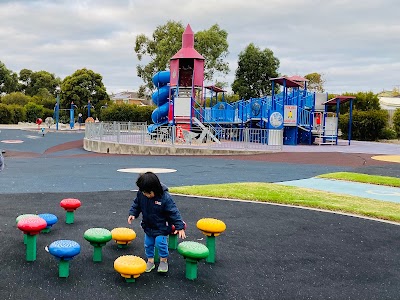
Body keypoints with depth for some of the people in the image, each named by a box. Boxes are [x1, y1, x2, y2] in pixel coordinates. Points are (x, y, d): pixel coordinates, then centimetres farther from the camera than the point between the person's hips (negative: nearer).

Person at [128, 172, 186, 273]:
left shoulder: (165, 197, -28)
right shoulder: (141, 194, -15)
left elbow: (173, 212, -22)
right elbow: (136, 204, 6)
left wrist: (179, 227, -24)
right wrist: (132, 214, -9)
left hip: (161, 226, -5)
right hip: (148, 225, 5)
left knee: (160, 242, -13)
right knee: (148, 244, 12)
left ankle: (164, 260, 12)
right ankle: (150, 261, 32)